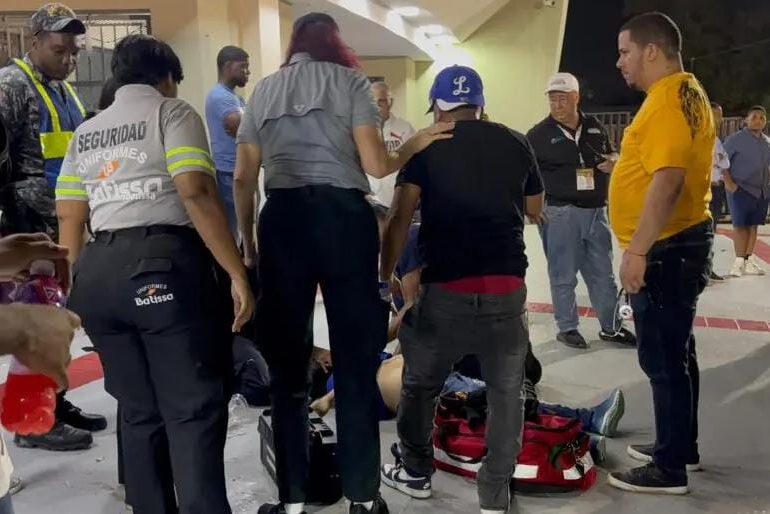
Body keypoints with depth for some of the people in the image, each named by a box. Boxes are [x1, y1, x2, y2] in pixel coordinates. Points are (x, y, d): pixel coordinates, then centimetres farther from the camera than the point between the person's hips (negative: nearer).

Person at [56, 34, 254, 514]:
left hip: (97, 271, 6)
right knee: (193, 410, -2)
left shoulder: (85, 133, 21)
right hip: (164, 265, -6)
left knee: (139, 412, 15)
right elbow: (196, 193, -12)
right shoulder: (172, 112, 4)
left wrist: (78, 288, 22)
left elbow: (70, 220, 15)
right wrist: (237, 274, -12)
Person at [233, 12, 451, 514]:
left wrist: (247, 239, 18)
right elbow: (375, 164, -5)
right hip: (343, 216, -2)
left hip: (282, 219, 3)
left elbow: (243, 178, 10)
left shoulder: (264, 90, 17)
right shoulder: (350, 81, 8)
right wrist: (416, 143, 13)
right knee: (356, 362, 5)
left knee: (287, 364, 8)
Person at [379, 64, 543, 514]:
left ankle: (416, 473, 33)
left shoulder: (426, 146, 1)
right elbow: (534, 209, 20)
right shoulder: (517, 144, 7)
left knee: (421, 383, 19)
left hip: (445, 289, -1)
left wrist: (385, 275, 3)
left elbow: (400, 219, -6)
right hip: (507, 288, 2)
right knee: (506, 392, 13)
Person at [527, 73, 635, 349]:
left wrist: (613, 161, -2)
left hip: (595, 211, 5)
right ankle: (567, 327, 19)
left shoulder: (595, 127, 8)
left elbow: (611, 154, 21)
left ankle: (611, 327, 26)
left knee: (603, 273, 13)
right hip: (559, 214, -4)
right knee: (564, 275, 4)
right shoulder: (540, 134, -6)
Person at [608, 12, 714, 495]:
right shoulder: (687, 92, 15)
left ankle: (670, 468, 9)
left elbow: (668, 180, -28)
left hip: (666, 249, -11)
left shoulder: (668, 99, -19)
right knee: (676, 351, 18)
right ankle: (681, 446, 31)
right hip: (680, 241, 11)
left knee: (662, 358, -2)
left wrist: (637, 250, -27)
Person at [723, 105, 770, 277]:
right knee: (740, 225, -7)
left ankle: (749, 261, 15)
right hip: (741, 189, -6)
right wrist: (728, 182, -18)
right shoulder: (736, 139, -6)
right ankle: (739, 263, -4)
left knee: (753, 225, 9)